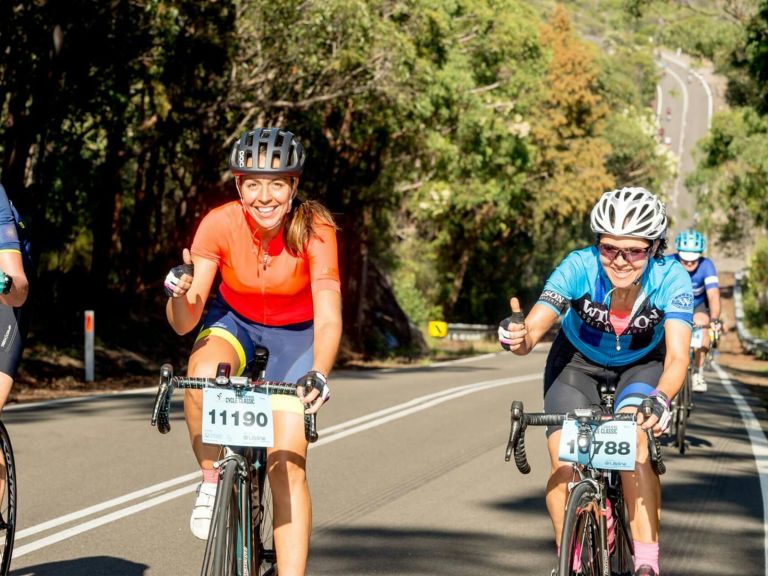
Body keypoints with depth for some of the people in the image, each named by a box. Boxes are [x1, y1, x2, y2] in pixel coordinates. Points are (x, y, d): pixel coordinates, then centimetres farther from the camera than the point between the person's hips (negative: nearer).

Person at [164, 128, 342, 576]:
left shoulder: (314, 230, -28)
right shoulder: (220, 224, -24)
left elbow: (328, 317, -36)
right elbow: (184, 322, -26)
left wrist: (318, 375, -53)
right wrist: (181, 293, -48)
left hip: (296, 333, -1)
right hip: (235, 320, 1)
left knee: (288, 467, -12)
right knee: (202, 374, -34)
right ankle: (213, 482, -9)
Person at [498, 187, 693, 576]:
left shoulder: (670, 278, -32)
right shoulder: (579, 268, -32)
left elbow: (677, 355, -41)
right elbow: (535, 326, -42)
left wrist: (660, 399, -61)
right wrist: (517, 337, -66)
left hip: (641, 366, -1)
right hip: (578, 363, 1)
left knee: (632, 441, -29)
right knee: (564, 467, -15)